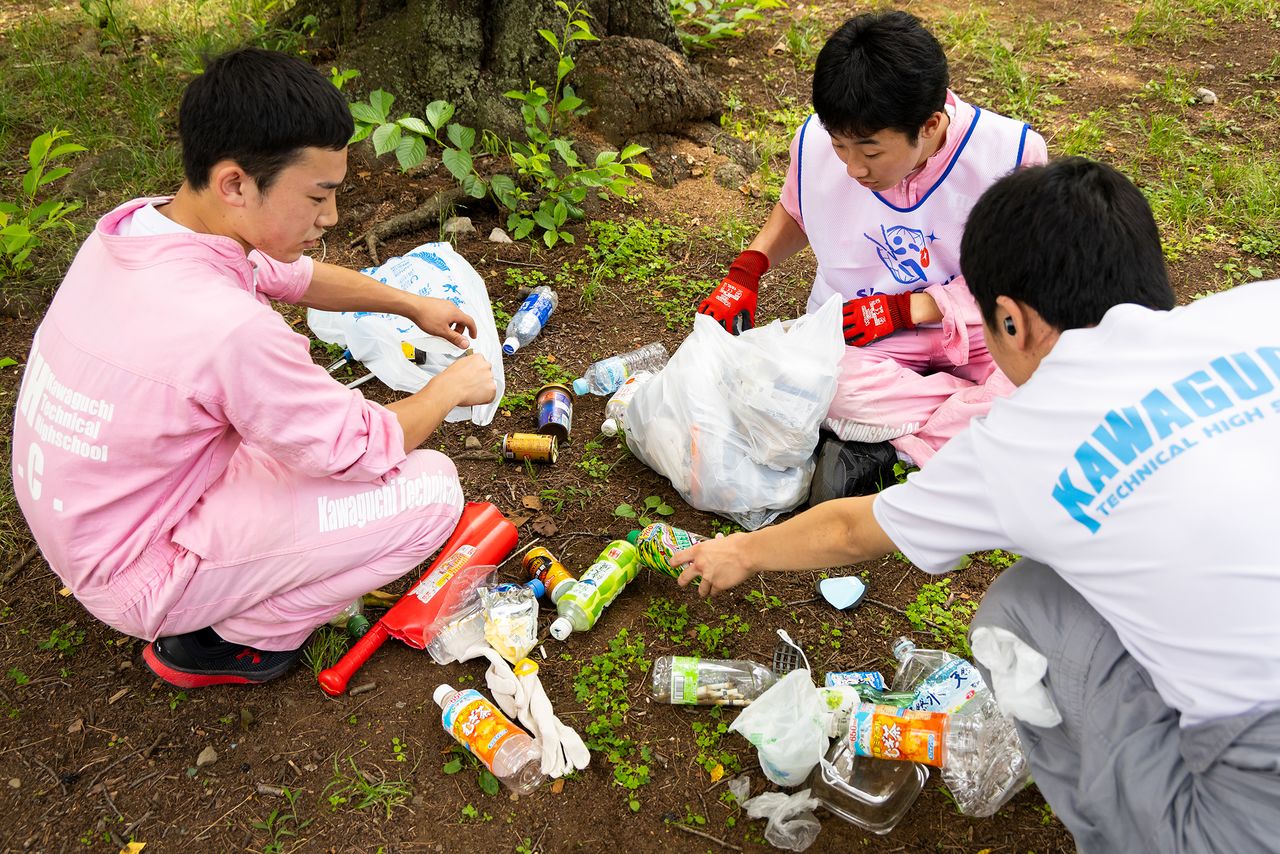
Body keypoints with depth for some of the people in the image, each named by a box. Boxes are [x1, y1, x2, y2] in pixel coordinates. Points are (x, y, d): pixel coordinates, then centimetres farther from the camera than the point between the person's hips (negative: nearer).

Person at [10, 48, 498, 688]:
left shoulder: (135, 224, -9)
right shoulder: (229, 330, -35)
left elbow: (294, 276, 10)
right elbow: (366, 451, -20)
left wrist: (413, 305, 15)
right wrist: (452, 387, -3)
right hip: (140, 577, -8)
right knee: (430, 489, -14)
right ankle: (234, 638, 2)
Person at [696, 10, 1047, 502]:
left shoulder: (1011, 154, -20)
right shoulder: (815, 143, -12)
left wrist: (904, 308, -18)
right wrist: (745, 272, -6)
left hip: (975, 326, 0)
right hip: (856, 328, 1)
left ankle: (876, 447, -23)